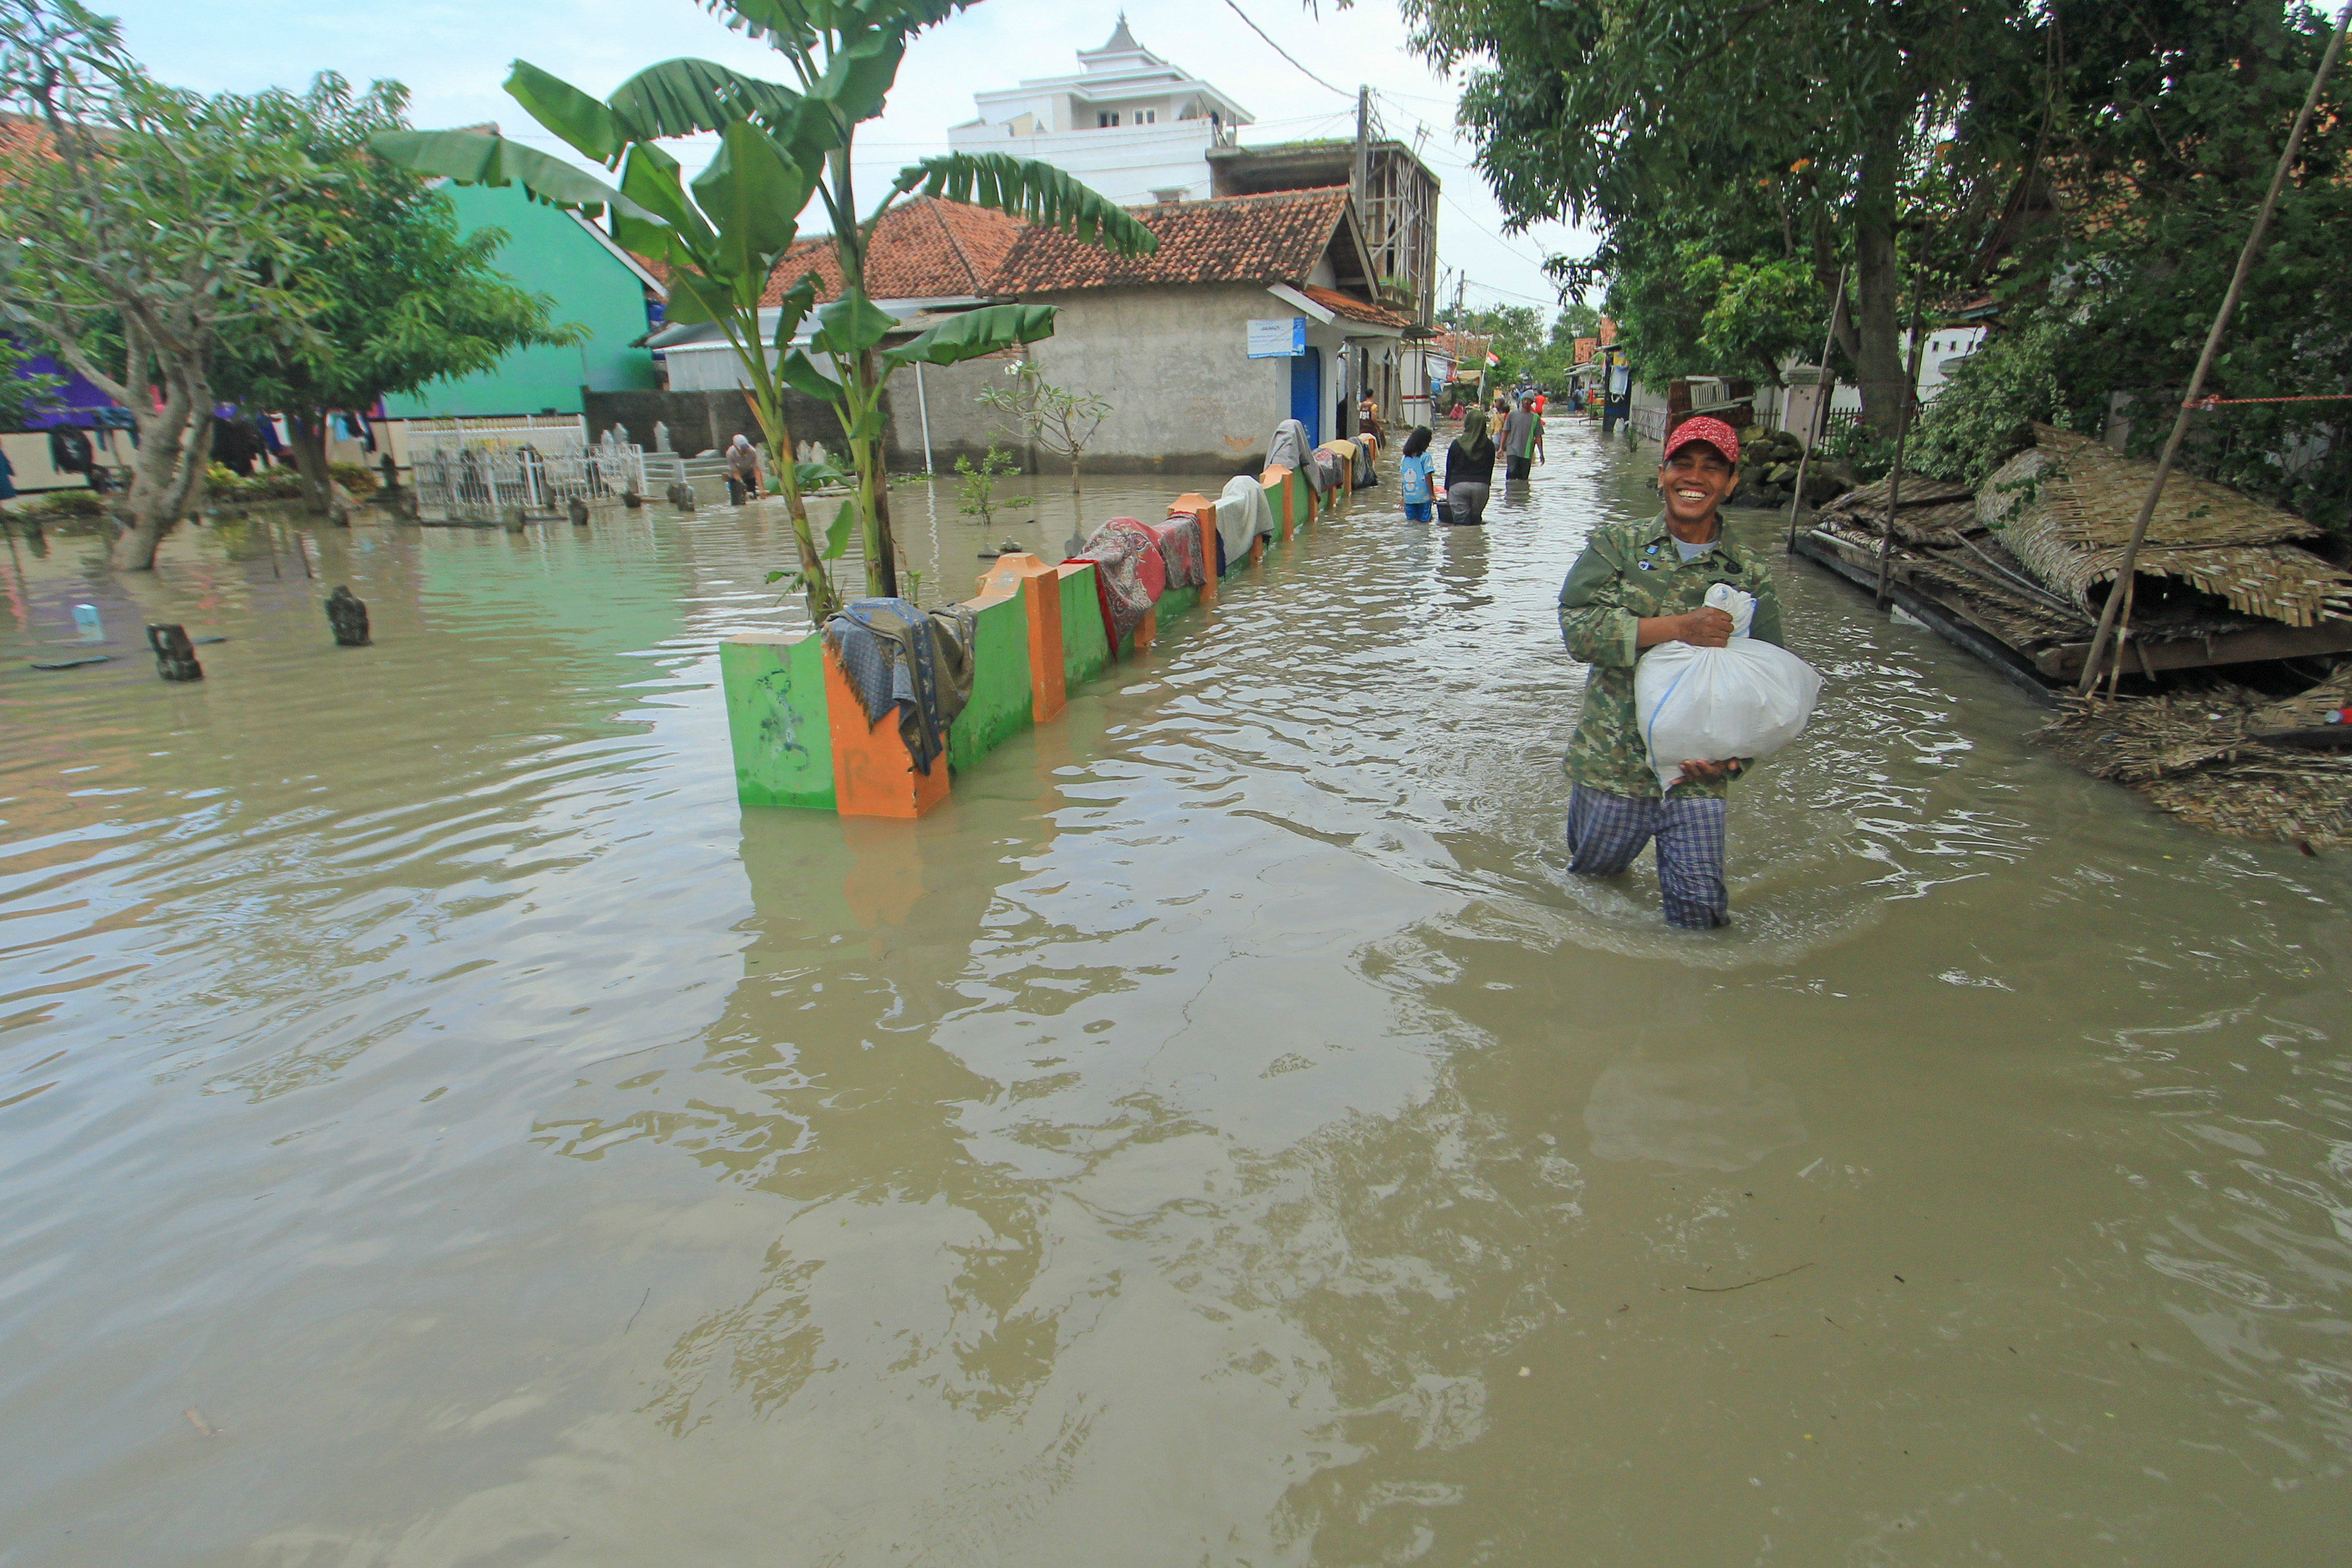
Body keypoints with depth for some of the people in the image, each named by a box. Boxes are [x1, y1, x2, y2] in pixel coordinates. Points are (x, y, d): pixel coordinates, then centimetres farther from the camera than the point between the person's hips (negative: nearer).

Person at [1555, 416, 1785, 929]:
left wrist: (1735, 752, -12)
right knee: (1590, 879, 16)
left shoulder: (1749, 577, 4)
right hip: (1612, 762, -1)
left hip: (1697, 771, 1)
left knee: (1699, 911, -2)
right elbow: (1579, 629, -15)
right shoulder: (1616, 545, 0)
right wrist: (1678, 627, -23)